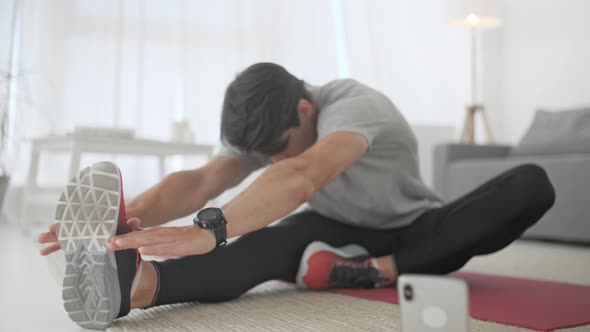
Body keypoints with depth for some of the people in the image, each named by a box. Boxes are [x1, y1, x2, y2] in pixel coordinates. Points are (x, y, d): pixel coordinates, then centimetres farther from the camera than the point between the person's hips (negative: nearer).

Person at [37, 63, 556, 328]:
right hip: (338, 236, 2)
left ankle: (379, 272, -36)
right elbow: (201, 181, -32)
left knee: (532, 185, -29)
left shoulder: (354, 106, -32)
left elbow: (302, 178, -53)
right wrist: (125, 217, -52)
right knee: (269, 243, -35)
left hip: (414, 234, -2)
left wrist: (209, 230, -68)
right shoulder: (266, 130, -14)